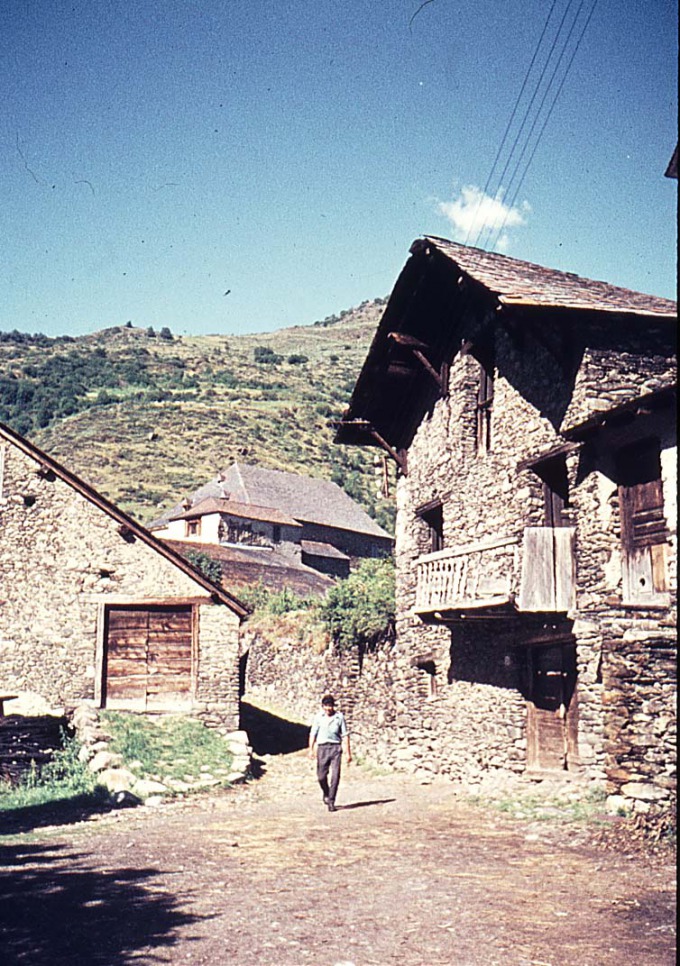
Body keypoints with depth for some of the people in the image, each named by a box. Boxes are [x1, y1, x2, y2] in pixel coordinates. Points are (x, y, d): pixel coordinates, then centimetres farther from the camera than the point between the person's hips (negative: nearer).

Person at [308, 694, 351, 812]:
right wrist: (311, 749, -5)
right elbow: (313, 733, 5)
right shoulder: (318, 717, 3)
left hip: (335, 748, -1)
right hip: (322, 747, 1)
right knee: (321, 776, 2)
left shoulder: (339, 717, 1)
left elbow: (345, 735, 5)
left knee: (335, 775, -10)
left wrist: (348, 752, 3)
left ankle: (331, 801, -2)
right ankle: (326, 794, 32)